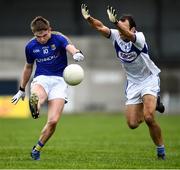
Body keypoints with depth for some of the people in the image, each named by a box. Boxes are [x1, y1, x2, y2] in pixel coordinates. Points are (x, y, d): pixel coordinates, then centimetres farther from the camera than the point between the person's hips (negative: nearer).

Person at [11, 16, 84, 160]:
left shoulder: (58, 39, -7)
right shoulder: (31, 46, 5)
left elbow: (69, 46, -30)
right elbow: (28, 67, 21)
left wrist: (76, 53, -55)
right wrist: (22, 90, 28)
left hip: (59, 81, -3)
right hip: (41, 79, 3)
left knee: (53, 121, -11)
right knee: (36, 97, -38)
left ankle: (37, 149, 8)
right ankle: (35, 109, -71)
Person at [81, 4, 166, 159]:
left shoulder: (139, 38, -24)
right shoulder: (116, 36, -9)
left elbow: (129, 35, -47)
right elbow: (100, 27, -22)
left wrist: (116, 22, -63)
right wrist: (89, 18, -42)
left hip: (149, 79, -5)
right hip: (133, 82, 5)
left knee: (148, 117, -24)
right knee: (132, 124, 0)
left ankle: (161, 150, -4)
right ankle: (153, 104, 32)